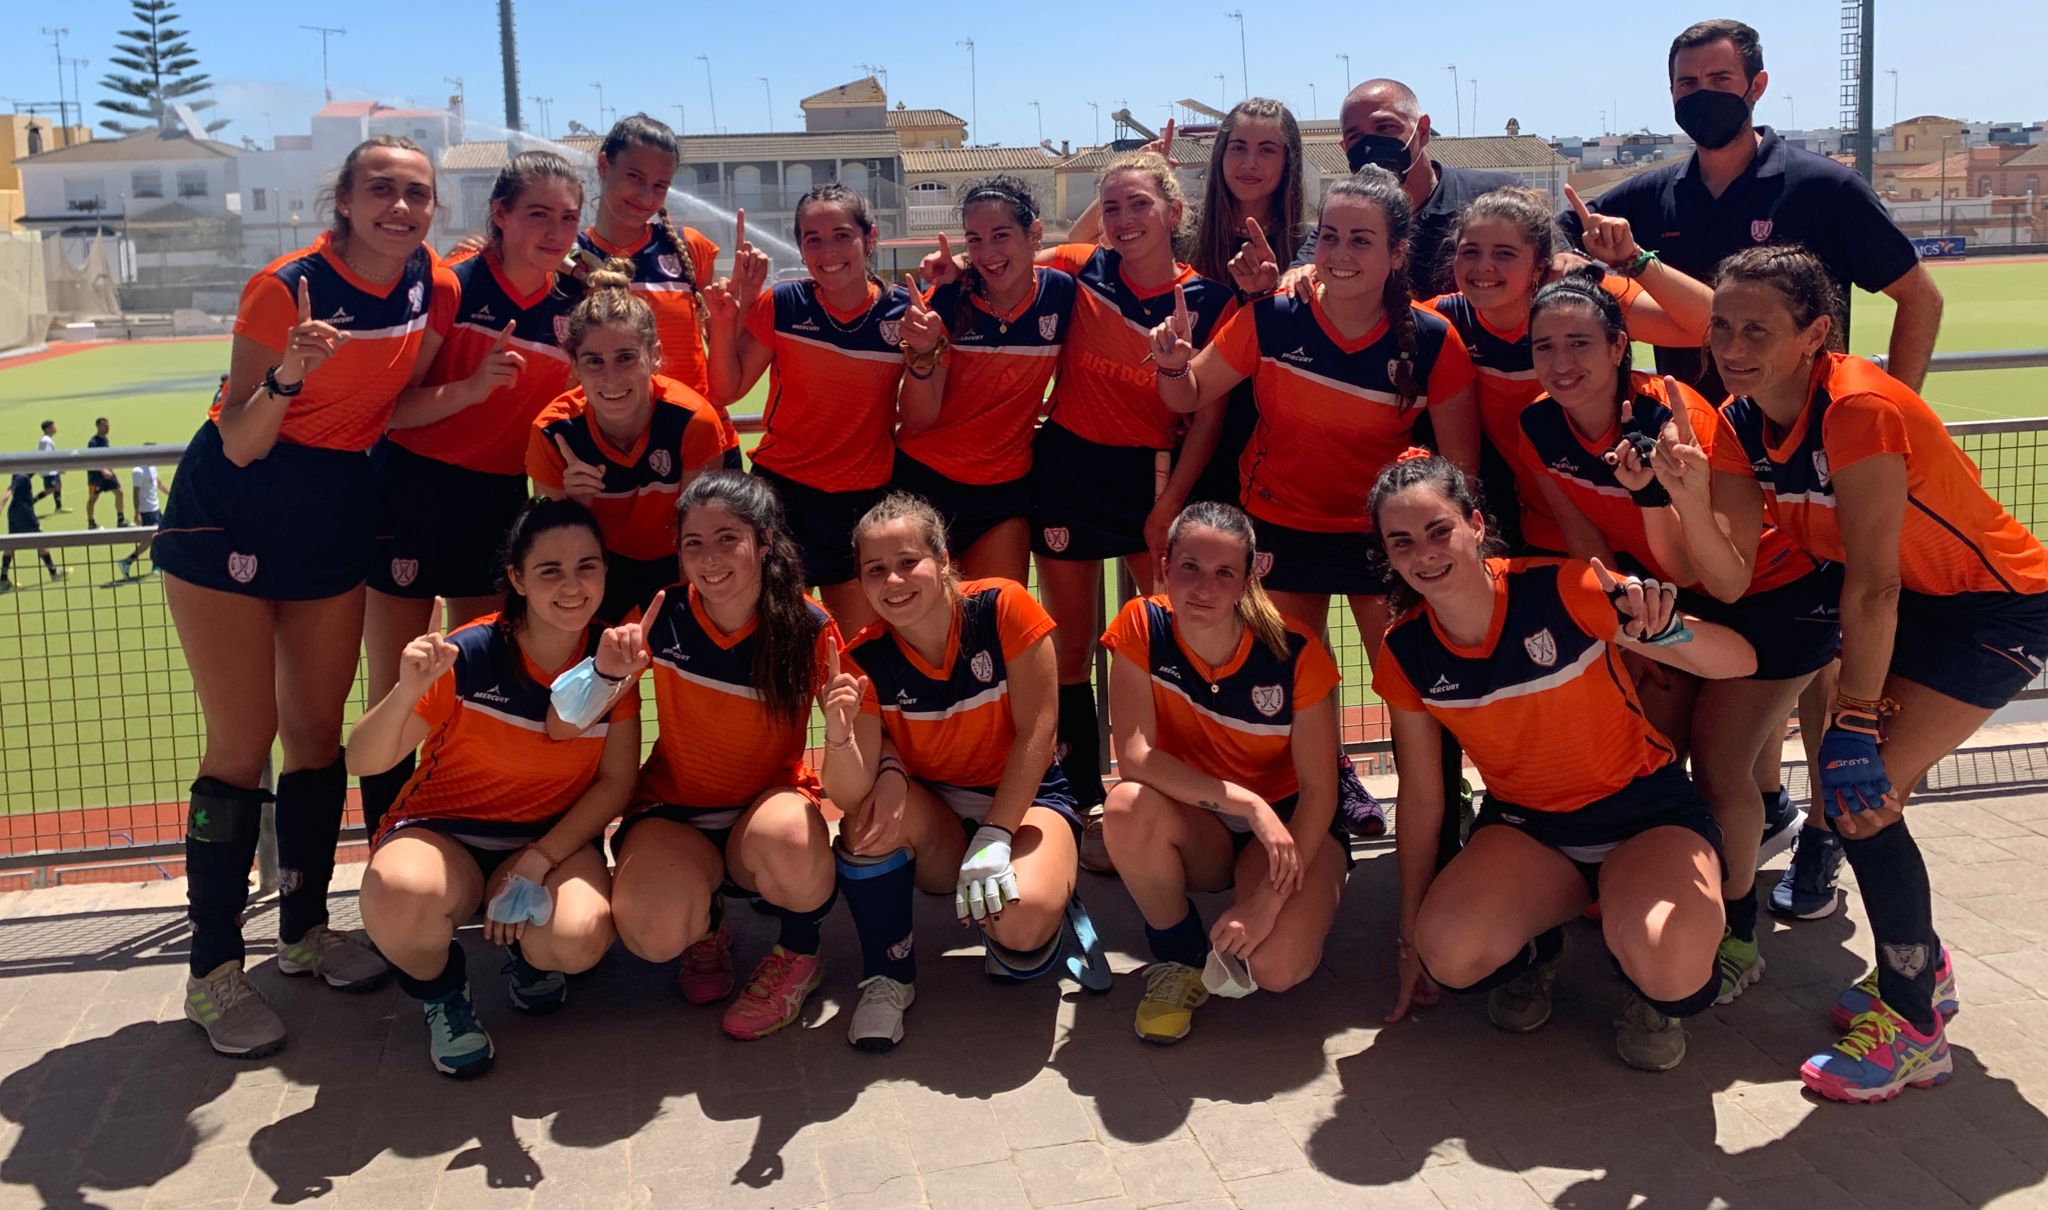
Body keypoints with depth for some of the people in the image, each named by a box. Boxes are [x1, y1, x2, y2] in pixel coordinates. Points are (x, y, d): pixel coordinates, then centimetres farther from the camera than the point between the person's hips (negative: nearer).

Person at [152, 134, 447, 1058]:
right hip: (229, 520, -5)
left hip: (334, 523, 5)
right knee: (242, 744, -6)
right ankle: (213, 971, 4)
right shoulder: (285, 288, -20)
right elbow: (238, 444, -19)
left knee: (318, 731, 10)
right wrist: (289, 374, -37)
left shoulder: (433, 287, -3)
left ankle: (306, 929, 25)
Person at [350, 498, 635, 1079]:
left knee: (579, 940, -31)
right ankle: (441, 991, 0)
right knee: (400, 894, -37)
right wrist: (408, 691, -36)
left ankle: (525, 945, 11)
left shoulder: (614, 658, -7)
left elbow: (616, 781, -2)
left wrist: (539, 860, -14)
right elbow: (363, 762, -16)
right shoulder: (468, 656, -18)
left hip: (557, 836, 2)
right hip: (447, 833, -2)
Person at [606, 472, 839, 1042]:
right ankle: (706, 925, 12)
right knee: (654, 934, -29)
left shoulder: (809, 628, -13)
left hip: (768, 802, -1)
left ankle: (799, 954, -3)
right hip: (674, 808, 1)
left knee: (790, 840, -38)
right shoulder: (662, 616, -10)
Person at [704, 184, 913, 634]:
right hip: (782, 492, 0)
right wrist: (724, 323, -15)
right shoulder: (782, 305, -6)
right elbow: (726, 393, -1)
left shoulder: (904, 311, -5)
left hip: (864, 498, 1)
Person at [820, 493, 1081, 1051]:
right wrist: (839, 736, -42)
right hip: (933, 822, 2)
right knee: (876, 811, -32)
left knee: (1020, 921, -33)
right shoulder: (863, 661, -13)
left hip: (1024, 800, -2)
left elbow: (1035, 732, -16)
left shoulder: (1003, 608, -18)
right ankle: (888, 976, -10)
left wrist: (994, 837, -21)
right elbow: (850, 795, -21)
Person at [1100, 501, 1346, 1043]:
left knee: (1277, 966, -29)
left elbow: (1319, 791, -14)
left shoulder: (1295, 653, -19)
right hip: (1196, 828, 2)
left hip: (1289, 823, -1)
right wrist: (1247, 802, -32)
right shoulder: (1142, 627, -16)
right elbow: (1135, 756, -23)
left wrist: (1270, 897, -24)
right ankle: (1180, 957, -6)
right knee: (1128, 808, -34)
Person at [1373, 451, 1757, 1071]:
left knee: (1672, 966, -33)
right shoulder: (1405, 654, -9)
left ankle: (1646, 985, 6)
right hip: (1525, 826, 3)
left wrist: (1663, 629, -41)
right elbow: (1420, 798, 1)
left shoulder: (1562, 589, -21)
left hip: (1645, 809, -3)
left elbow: (1741, 661, -18)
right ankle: (1532, 946, 9)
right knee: (1449, 953, -27)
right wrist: (1410, 936, 7)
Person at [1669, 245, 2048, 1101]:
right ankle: (1919, 967, 30)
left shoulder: (1859, 407, -29)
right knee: (1851, 787, 5)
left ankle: (1912, 1028, 0)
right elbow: (1731, 576, -14)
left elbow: (1872, 586, -29)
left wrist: (1854, 724, -27)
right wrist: (1690, 501, -31)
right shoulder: (1740, 425, -7)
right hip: (1912, 605, 7)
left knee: (1859, 791, -16)